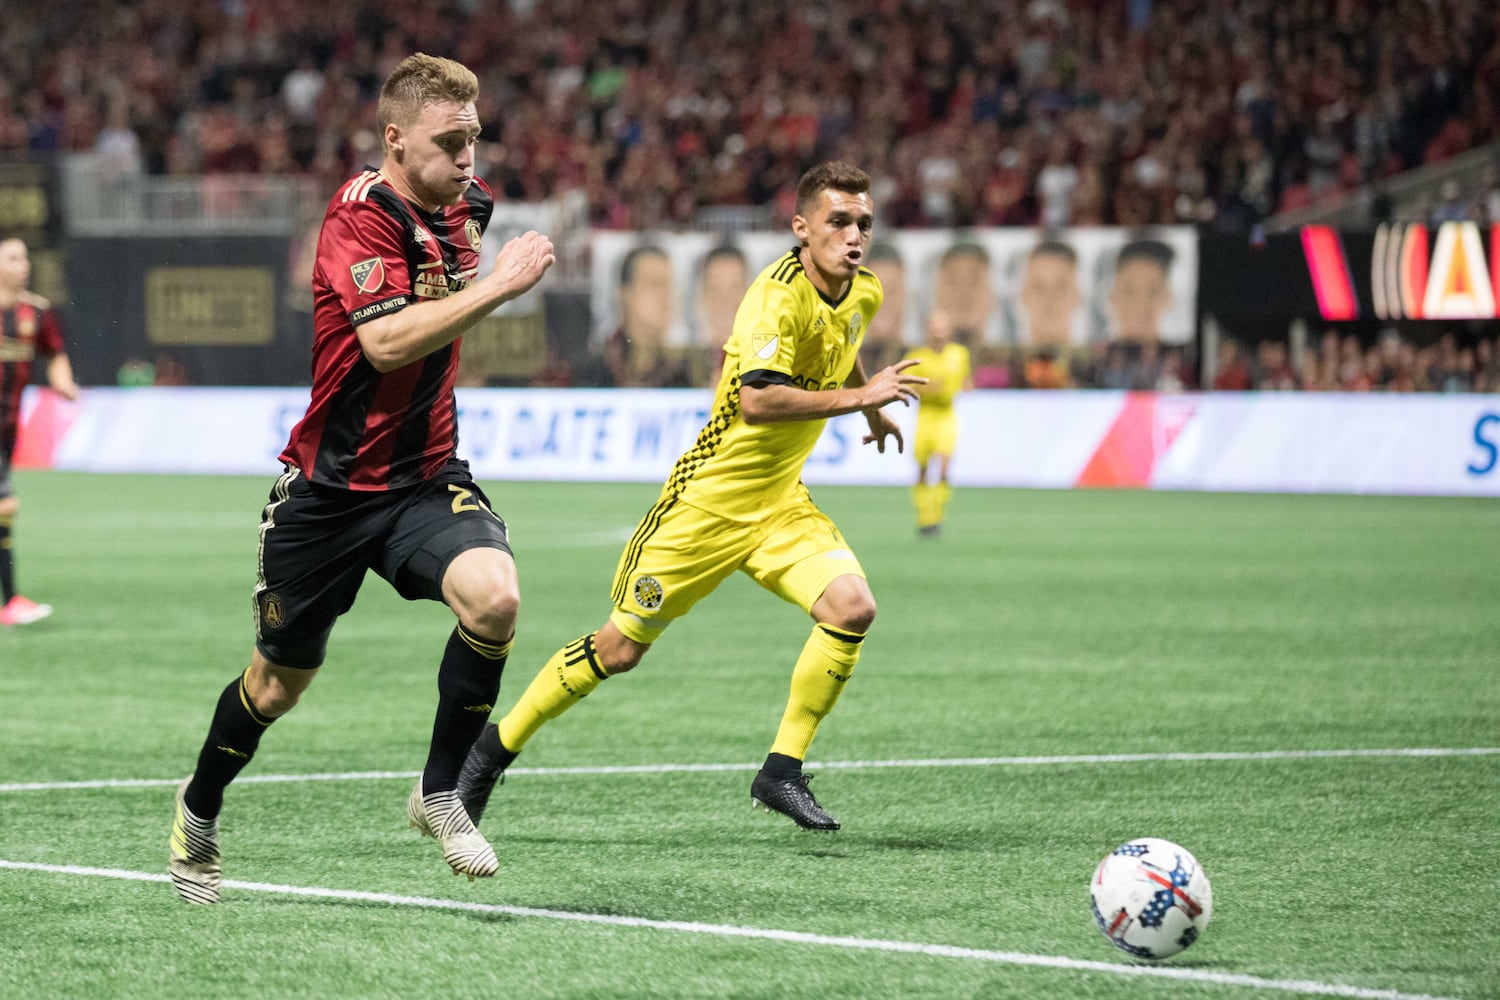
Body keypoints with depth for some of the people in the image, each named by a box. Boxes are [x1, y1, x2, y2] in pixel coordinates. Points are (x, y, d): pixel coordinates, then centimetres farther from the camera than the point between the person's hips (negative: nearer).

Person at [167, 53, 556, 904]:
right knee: (280, 681, 11)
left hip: (427, 476, 4)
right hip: (331, 486, -4)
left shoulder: (465, 205, 3)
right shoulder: (363, 215, -19)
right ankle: (199, 814, 39)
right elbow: (386, 340, -34)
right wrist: (500, 285, -34)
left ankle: (441, 792, -8)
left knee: (494, 596, -26)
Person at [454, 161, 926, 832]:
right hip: (711, 495, -7)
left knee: (851, 607, -18)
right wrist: (858, 397, -33)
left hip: (781, 501, 7)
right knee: (620, 647, 0)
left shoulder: (863, 293, 3)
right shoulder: (778, 296, -24)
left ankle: (782, 772, -7)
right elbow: (757, 399, -38)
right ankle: (493, 751, 19)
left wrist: (872, 410, 38)